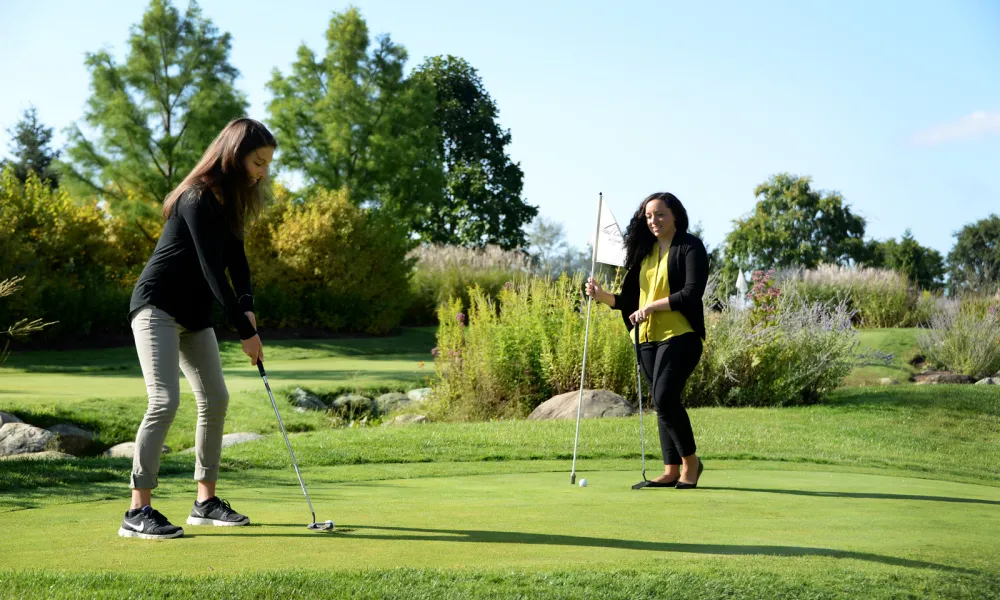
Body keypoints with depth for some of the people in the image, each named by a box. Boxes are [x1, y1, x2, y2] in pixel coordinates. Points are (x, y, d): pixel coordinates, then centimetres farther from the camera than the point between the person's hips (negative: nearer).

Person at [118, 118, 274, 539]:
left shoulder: (230, 200, 7)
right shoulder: (199, 198, -20)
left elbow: (236, 260, 7)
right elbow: (211, 269, -22)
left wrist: (247, 306, -11)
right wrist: (245, 331, -20)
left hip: (194, 313, 10)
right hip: (157, 307, -10)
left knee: (215, 399, 9)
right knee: (165, 400, -19)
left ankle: (206, 502, 18)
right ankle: (138, 512, -18)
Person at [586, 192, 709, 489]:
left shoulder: (690, 247, -3)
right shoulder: (644, 251, 15)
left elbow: (692, 294, -14)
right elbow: (630, 300, 15)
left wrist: (653, 306, -17)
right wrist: (602, 295, -1)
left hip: (680, 336, -7)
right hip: (648, 338, 7)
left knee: (665, 398, -18)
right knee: (662, 403, 7)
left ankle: (691, 460, -1)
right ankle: (672, 471, 11)